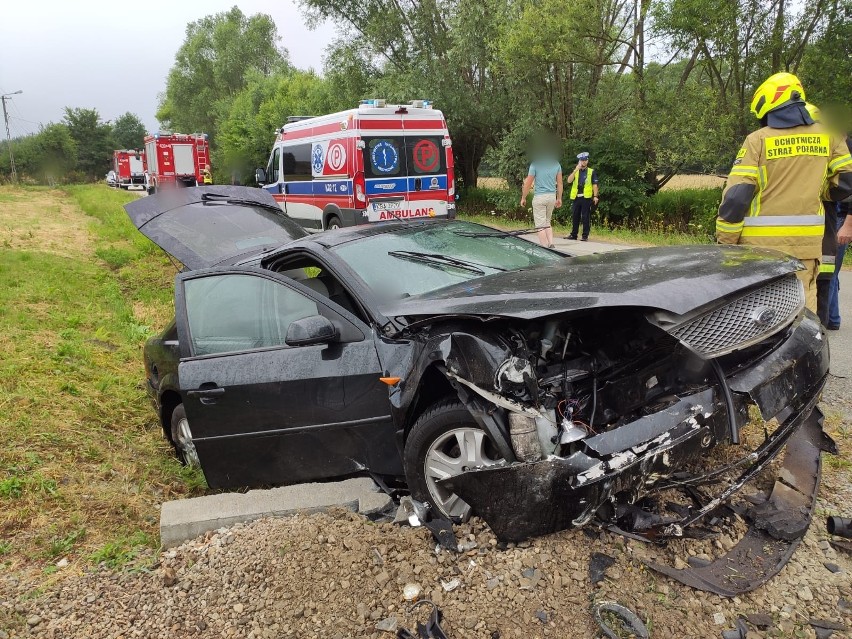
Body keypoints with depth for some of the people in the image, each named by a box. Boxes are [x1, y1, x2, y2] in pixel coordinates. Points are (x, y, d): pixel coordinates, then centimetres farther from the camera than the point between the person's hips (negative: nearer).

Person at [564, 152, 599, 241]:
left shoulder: (592, 172, 7)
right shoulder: (575, 171, 13)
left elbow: (595, 185, 3)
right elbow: (569, 180, -3)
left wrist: (595, 196, -8)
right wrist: (576, 170, -11)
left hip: (586, 198, -3)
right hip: (576, 197, 3)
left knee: (585, 217, -1)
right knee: (575, 217, 7)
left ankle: (585, 235, 3)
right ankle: (573, 235, 15)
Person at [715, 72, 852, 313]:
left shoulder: (758, 140, -4)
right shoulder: (828, 135, 7)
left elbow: (736, 195, -10)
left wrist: (724, 242, -4)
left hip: (762, 241, -3)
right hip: (807, 239, 3)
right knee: (803, 304, 10)